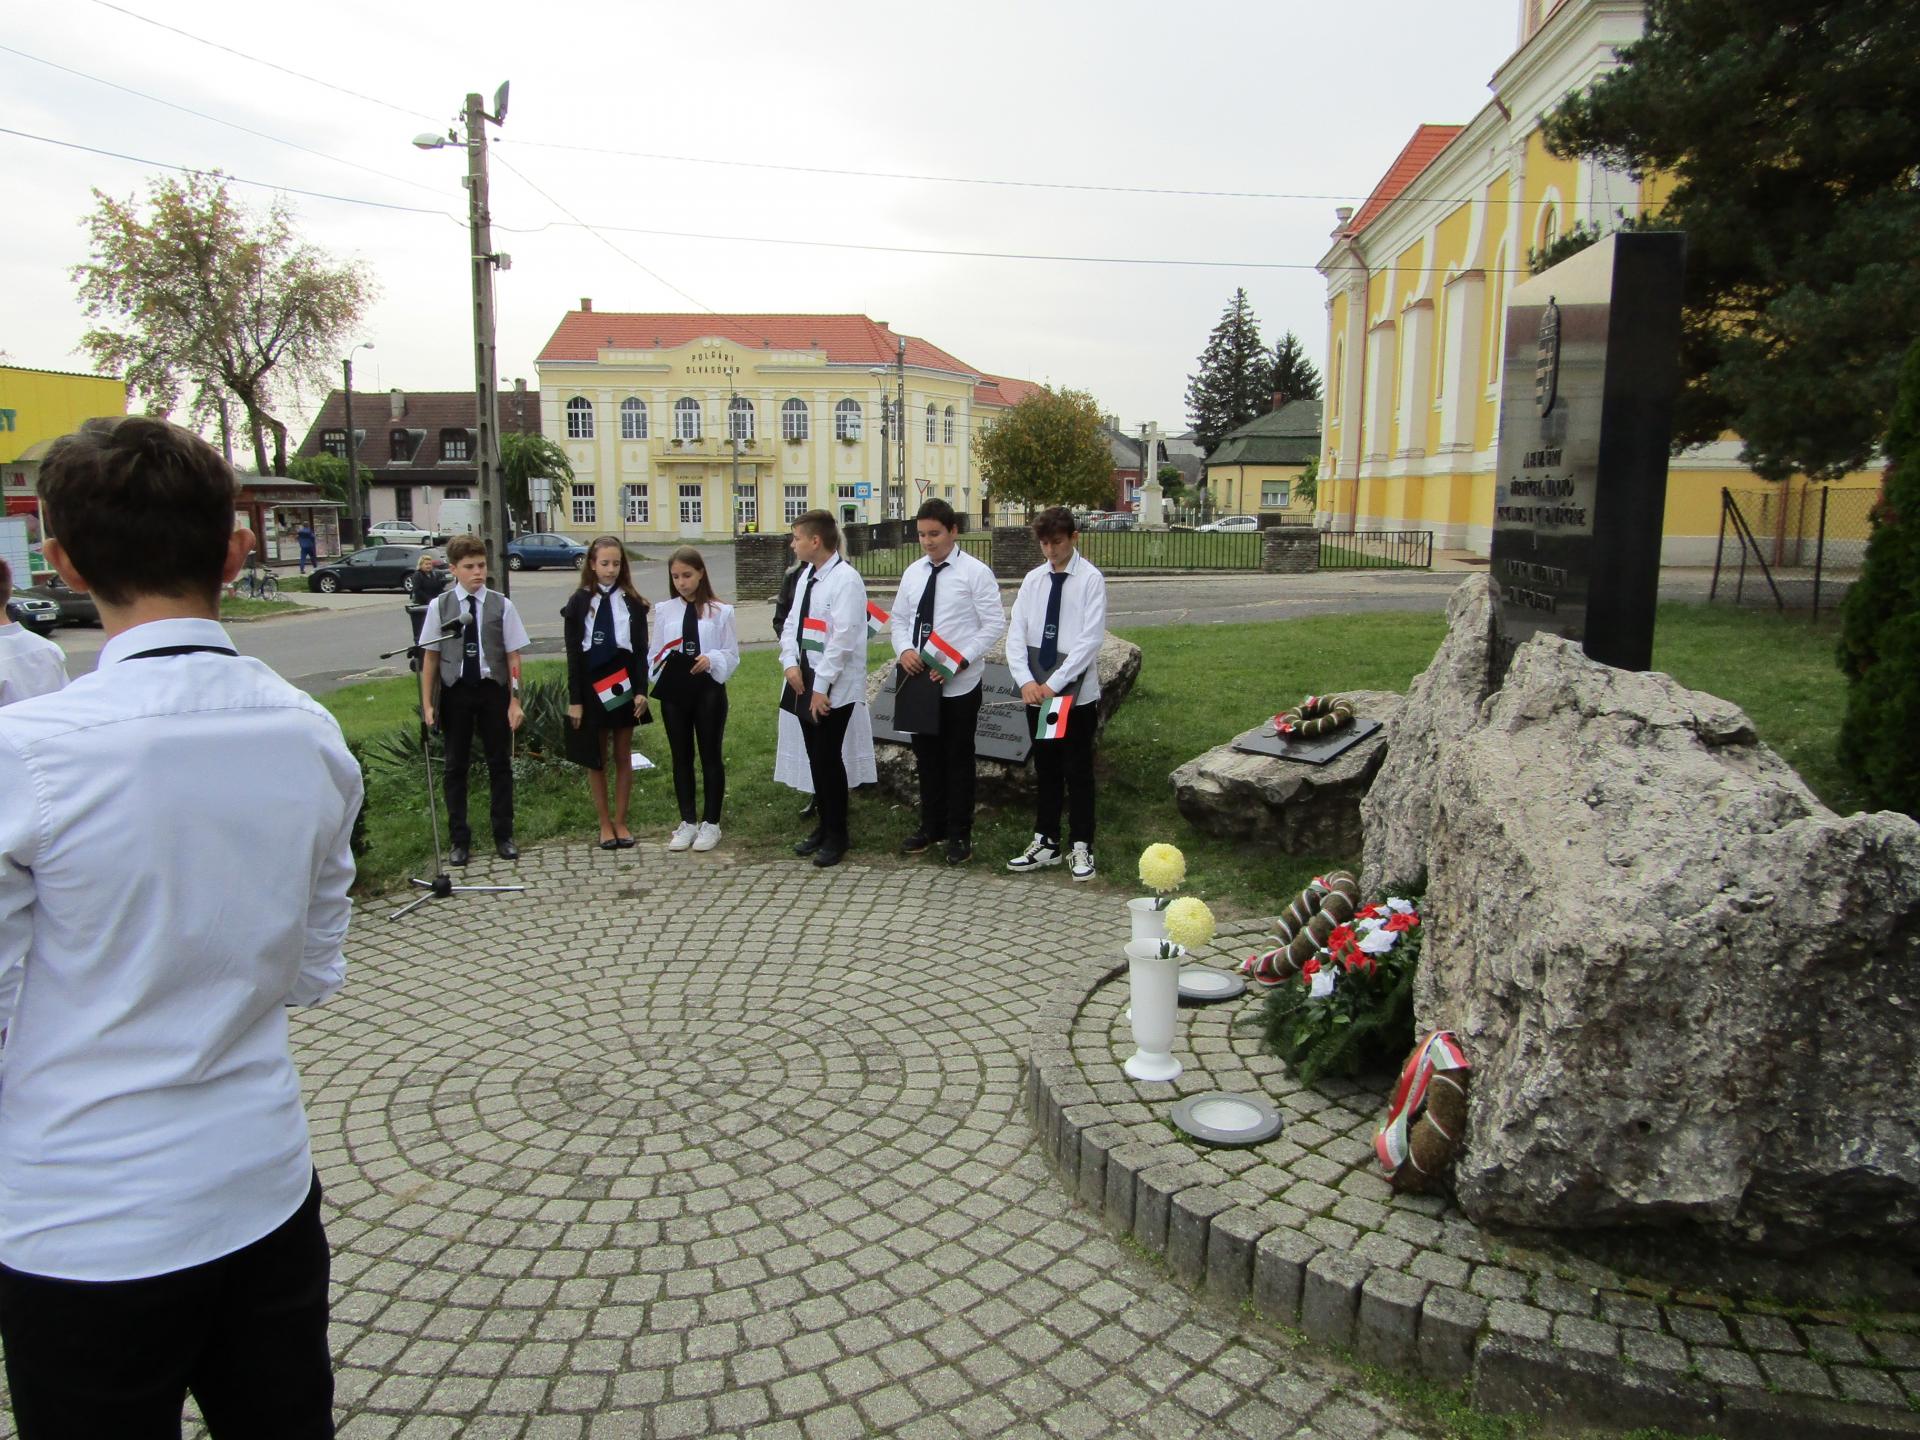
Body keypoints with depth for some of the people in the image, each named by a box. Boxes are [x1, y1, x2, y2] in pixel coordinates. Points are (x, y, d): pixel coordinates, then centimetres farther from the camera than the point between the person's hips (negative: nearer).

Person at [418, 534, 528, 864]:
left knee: (500, 763, 9)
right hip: (456, 691, 1)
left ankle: (503, 835, 22)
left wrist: (515, 700, -5)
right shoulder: (439, 607, -3)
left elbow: (513, 656, -3)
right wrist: (427, 703, 1)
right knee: (456, 766, 10)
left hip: (493, 690, 0)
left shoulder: (501, 605, -5)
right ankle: (459, 839, 22)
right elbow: (431, 656, 2)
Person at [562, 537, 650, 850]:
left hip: (623, 686, 1)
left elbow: (640, 649, 1)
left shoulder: (632, 602, 1)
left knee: (623, 756, 8)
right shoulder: (579, 602, -2)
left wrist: (641, 691, -7)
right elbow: (573, 654, -3)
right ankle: (605, 824, 17)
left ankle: (621, 822, 18)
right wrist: (575, 700, -7)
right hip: (591, 688, -1)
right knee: (596, 758, 7)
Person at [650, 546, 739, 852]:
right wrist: (664, 665, -16)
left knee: (711, 756, 7)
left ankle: (710, 823, 18)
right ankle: (687, 822, 22)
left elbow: (732, 655, -1)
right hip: (673, 690, 2)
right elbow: (655, 654, 5)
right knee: (681, 757, 11)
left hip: (708, 689, -2)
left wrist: (711, 659, -19)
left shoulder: (720, 611, -3)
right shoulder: (664, 610, 3)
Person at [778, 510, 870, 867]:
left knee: (828, 758, -2)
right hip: (805, 682, 8)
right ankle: (825, 825, 28)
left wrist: (821, 687, -20)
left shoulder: (846, 580, -15)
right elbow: (792, 622, 14)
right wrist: (790, 664, -3)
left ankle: (837, 835, 13)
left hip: (833, 688, -8)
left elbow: (842, 638, -20)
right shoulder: (807, 576, 11)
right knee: (816, 757, 14)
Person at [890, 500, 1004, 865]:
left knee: (958, 758, 5)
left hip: (960, 683, -5)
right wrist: (904, 649, -8)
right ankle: (931, 827, 28)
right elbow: (899, 619, 14)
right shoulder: (913, 572, 8)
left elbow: (994, 625, -10)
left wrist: (960, 661, -20)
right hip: (920, 681, 5)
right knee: (926, 756, 14)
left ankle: (959, 835, 17)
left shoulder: (975, 572, -9)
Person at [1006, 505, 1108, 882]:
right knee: (1045, 769, 13)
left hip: (1077, 693, -4)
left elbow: (1090, 639, -14)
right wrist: (1026, 680, -12)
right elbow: (1016, 633, 2)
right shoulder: (1033, 579, 6)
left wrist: (1055, 683, -18)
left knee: (1078, 770, 5)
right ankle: (1045, 843, 23)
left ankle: (1081, 847, 16)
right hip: (1037, 693, 5)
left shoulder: (1090, 579, -8)